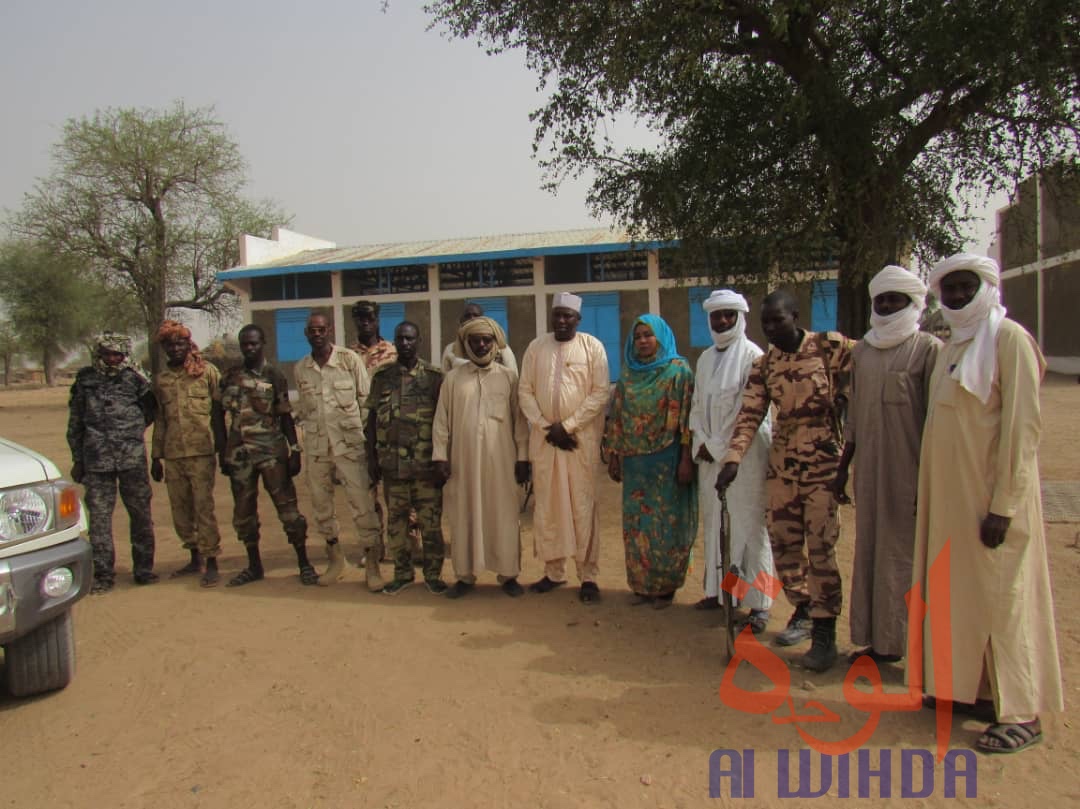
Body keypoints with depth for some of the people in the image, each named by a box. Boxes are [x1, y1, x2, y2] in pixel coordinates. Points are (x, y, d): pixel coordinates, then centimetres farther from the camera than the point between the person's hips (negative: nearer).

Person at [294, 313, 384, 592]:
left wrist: (368, 435, -2)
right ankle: (335, 557, 29)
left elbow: (366, 398, -1)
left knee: (362, 503, -4)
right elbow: (303, 407, 16)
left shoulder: (350, 359, -5)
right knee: (321, 503, 12)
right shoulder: (300, 368, 6)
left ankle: (372, 564, 6)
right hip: (316, 446, 4)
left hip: (350, 443, -4)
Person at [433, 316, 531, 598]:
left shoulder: (508, 377, 4)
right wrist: (440, 455, -1)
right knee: (464, 517, 6)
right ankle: (465, 575, 17)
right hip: (463, 460, 1)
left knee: (504, 517, 3)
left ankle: (508, 574, 15)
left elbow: (519, 419, 3)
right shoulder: (453, 378, 6)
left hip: (501, 461, -1)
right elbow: (442, 419, 6)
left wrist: (523, 456, -1)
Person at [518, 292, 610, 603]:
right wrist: (546, 428, -6)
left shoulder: (592, 346, 1)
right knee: (546, 505, 6)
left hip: (582, 437, -3)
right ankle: (553, 571, 18)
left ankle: (588, 575, 7)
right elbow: (525, 391, 6)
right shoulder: (536, 347, 9)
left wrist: (567, 426, -11)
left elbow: (600, 393, -6)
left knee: (583, 506, -2)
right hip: (543, 437, 3)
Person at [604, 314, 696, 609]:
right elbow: (617, 417, 13)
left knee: (666, 523, 2)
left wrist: (686, 459, -15)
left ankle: (665, 586, 15)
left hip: (667, 460, -5)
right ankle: (642, 585, 19)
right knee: (636, 524, 8)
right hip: (635, 461, 5)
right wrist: (614, 457, 10)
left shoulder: (678, 370, -3)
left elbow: (688, 416, -9)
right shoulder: (628, 375, 11)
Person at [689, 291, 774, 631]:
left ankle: (758, 604, 1)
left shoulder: (752, 355, -6)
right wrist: (701, 442, 0)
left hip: (744, 452, -6)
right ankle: (720, 590, 21)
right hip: (710, 453, 7)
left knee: (748, 526, -5)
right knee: (715, 523, 10)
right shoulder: (705, 358, 15)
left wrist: (719, 447, -11)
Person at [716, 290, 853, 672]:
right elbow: (749, 416, 1)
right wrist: (732, 459, -8)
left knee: (821, 546, -5)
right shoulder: (764, 365, 5)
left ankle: (825, 632, 5)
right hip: (782, 464, 5)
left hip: (823, 462, -5)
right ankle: (802, 610, 28)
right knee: (783, 540, 8)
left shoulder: (831, 346, -7)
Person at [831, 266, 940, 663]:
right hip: (869, 470, 6)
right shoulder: (861, 351, 12)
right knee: (869, 551, 10)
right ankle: (876, 638, 23)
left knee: (908, 553, 0)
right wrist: (843, 467, 16)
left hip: (910, 471, -6)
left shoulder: (928, 348, -6)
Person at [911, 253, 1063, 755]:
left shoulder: (1009, 339, -9)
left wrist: (1004, 505, -19)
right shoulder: (951, 346, 15)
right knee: (958, 592, 13)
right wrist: (930, 496, 14)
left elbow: (1023, 424, -15)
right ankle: (969, 685, 27)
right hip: (949, 495, 8)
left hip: (990, 495, -8)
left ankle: (1022, 713, 11)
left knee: (1000, 597, -1)